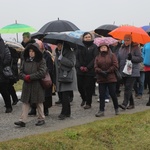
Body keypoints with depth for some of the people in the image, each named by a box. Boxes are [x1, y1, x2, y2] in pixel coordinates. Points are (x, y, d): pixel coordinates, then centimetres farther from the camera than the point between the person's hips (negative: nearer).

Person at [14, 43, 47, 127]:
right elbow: (21, 72, 9)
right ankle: (23, 121, 2)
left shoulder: (41, 61, -7)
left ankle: (41, 119, 23)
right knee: (25, 103, 2)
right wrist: (25, 77, -14)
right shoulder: (25, 60, 7)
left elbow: (42, 73, -16)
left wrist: (30, 77, -17)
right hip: (27, 85, 4)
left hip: (37, 86, -4)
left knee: (39, 103, 9)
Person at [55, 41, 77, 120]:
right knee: (63, 96, 8)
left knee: (65, 96, -10)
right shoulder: (57, 53, 17)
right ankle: (67, 112, 18)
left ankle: (64, 113, -6)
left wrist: (61, 58, -20)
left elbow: (72, 63, -19)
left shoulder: (70, 52, -5)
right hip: (59, 77, 7)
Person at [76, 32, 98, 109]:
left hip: (90, 71, -3)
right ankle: (84, 99, 31)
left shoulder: (94, 47, 0)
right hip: (80, 71, 3)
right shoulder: (80, 46, 8)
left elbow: (95, 58, -7)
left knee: (88, 87, -1)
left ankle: (88, 103, 11)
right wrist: (79, 66, -9)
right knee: (80, 86, 5)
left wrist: (87, 67, -13)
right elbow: (76, 57, 6)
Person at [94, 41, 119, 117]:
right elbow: (96, 67, 1)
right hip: (101, 79, 3)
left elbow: (115, 65, -8)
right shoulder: (98, 57, 10)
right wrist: (101, 72, -17)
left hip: (111, 79, -3)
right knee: (101, 95, 3)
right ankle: (101, 110, 7)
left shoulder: (112, 55, 1)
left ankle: (116, 108, 21)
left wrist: (107, 72, -13)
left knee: (113, 94, 3)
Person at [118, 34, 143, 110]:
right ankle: (131, 103, 20)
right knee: (127, 88, 10)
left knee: (128, 87, -13)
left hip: (132, 72, -6)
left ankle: (125, 103, -18)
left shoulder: (136, 47, -4)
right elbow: (119, 59, 19)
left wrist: (132, 58, -20)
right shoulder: (122, 48, 13)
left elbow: (140, 58, -7)